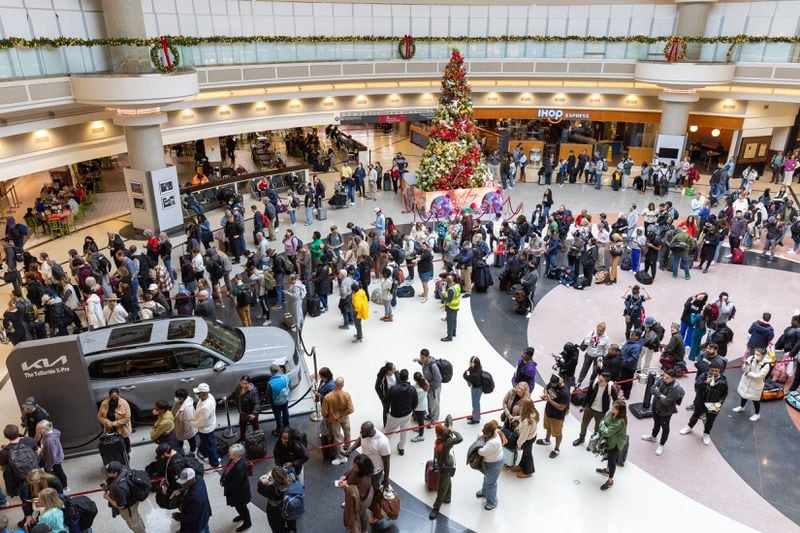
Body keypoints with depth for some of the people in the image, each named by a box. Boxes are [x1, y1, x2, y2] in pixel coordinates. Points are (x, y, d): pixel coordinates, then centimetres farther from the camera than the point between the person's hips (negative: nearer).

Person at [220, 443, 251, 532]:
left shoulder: (239, 467, -42)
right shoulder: (234, 459, -16)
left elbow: (236, 484, -30)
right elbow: (227, 469, 3)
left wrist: (225, 484, -17)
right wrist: (223, 478, -6)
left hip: (239, 491, -8)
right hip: (236, 488, 8)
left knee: (240, 506, 17)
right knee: (238, 505, 31)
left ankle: (247, 523, 41)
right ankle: (242, 516, 58)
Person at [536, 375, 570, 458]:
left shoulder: (565, 392, -36)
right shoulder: (552, 383, -15)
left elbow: (561, 407, -31)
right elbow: (546, 387, 7)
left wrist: (549, 400, -31)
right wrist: (545, 393, -14)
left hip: (557, 416, -7)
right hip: (548, 411, 7)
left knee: (557, 433, 17)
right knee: (548, 427, 32)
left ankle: (557, 449, 39)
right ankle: (547, 440, 58)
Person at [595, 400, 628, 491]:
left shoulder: (620, 422, -36)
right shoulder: (610, 413, -13)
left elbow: (607, 432, -31)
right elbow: (602, 421, 2)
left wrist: (603, 427, -13)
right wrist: (604, 428, -15)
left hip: (616, 443, -8)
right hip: (609, 440, 8)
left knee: (612, 460, 8)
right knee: (609, 457, 29)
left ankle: (610, 481, 27)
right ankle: (608, 470, 56)